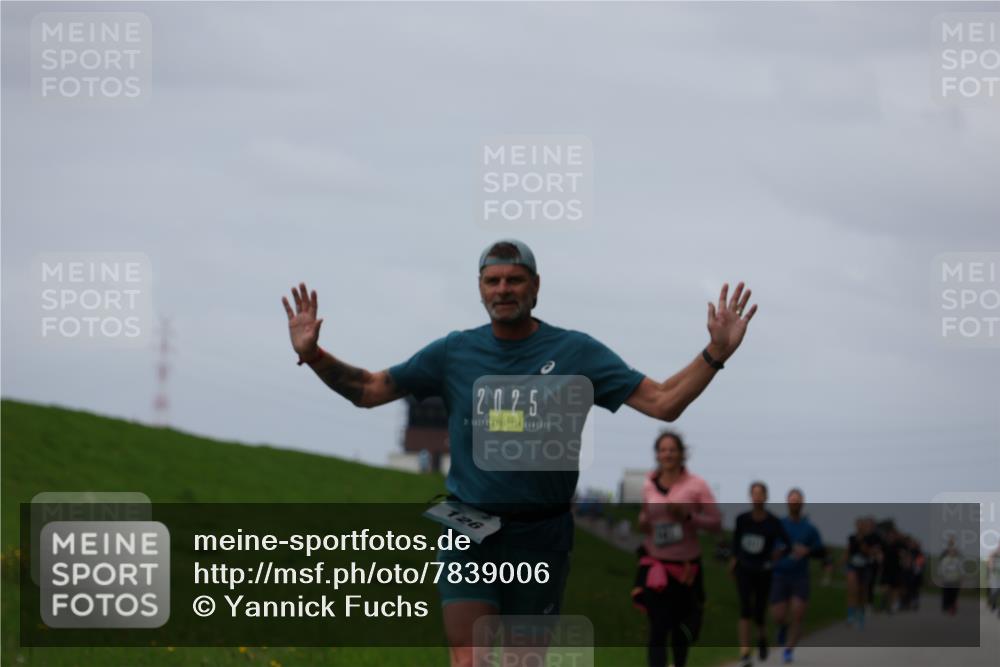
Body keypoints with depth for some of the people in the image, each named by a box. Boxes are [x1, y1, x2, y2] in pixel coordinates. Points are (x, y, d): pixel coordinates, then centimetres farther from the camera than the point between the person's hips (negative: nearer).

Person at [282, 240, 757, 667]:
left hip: (539, 538, 0)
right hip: (469, 535, 0)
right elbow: (368, 390, 10)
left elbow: (663, 402, -4)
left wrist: (716, 353, -16)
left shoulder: (575, 352, 0)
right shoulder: (454, 352, 4)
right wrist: (312, 354, -5)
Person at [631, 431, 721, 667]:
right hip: (655, 564, 0)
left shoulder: (696, 485, -6)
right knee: (658, 628, -11)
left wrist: (689, 516, -22)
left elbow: (716, 523, -7)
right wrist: (642, 522, -5)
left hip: (686, 566, 0)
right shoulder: (648, 485, 2)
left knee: (682, 628, 15)